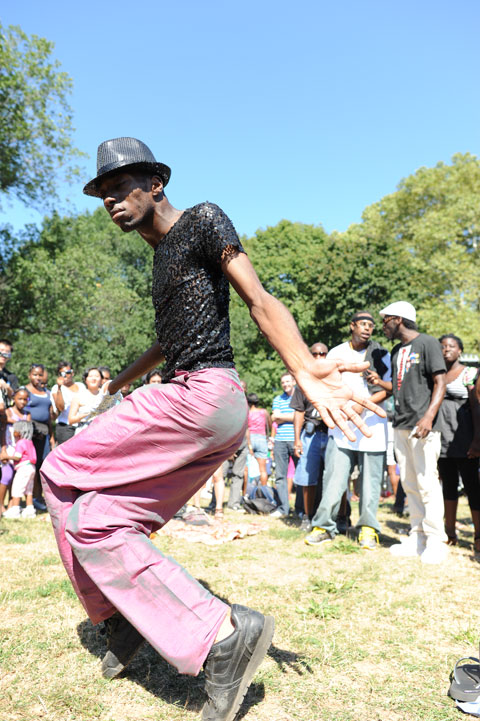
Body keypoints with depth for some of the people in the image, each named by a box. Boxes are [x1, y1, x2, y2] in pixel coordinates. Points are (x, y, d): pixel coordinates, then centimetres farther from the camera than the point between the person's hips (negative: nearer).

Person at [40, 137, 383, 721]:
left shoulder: (203, 221, -1)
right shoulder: (161, 254, 22)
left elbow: (259, 300, -14)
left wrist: (306, 373, -31)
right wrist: (123, 380, 51)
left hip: (204, 395, -8)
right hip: (184, 399, 8)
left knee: (64, 477, -6)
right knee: (92, 516, 4)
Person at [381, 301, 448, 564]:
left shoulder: (427, 343, -4)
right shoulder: (397, 351, 18)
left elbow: (440, 383, -11)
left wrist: (429, 417, -23)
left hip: (422, 425, -7)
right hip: (401, 425, 7)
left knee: (427, 482, -7)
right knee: (409, 484, 8)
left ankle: (436, 542, 1)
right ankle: (417, 538, 16)